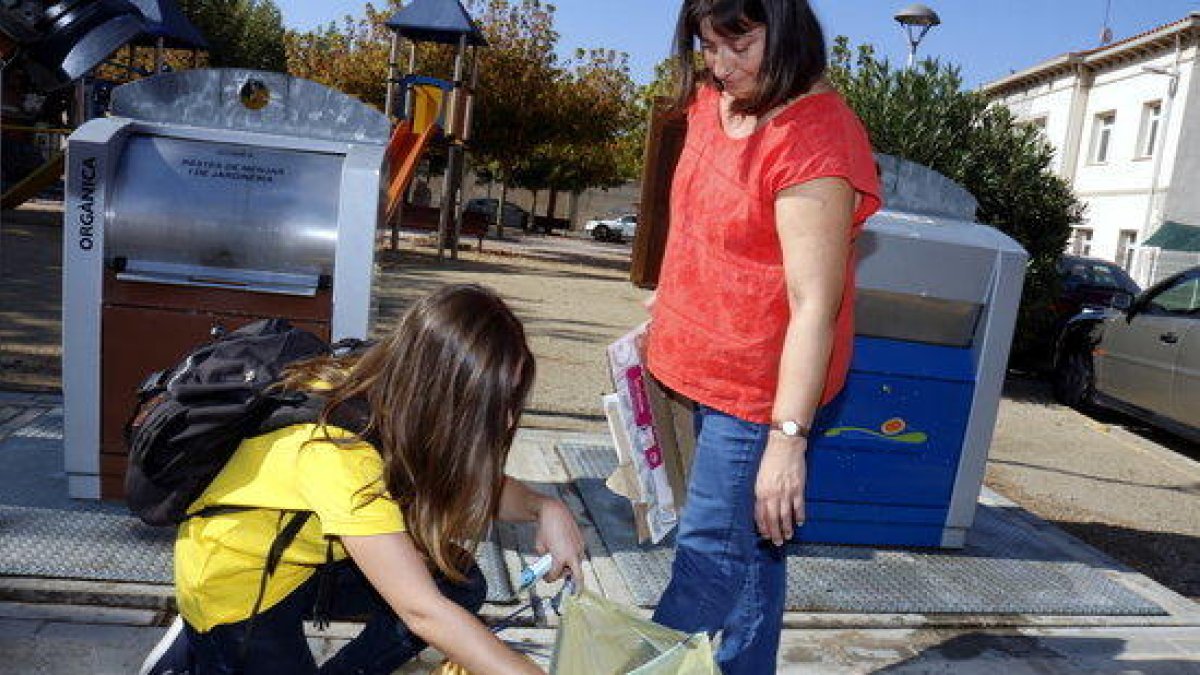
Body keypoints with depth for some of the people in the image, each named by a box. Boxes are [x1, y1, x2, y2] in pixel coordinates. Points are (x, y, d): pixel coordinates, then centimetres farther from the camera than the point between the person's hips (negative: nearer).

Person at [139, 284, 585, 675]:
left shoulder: (394, 394, -15)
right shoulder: (337, 451, -36)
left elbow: (479, 487, -1)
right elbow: (421, 611, -36)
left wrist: (544, 507, -20)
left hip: (311, 559, 6)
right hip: (234, 579, -6)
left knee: (461, 584, -8)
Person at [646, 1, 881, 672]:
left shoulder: (815, 139, -22)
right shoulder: (713, 101, 5)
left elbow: (814, 307, -25)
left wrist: (787, 439, -26)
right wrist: (662, 317, 22)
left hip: (757, 393, -8)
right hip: (704, 371, 9)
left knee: (710, 560, 0)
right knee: (747, 551, 19)